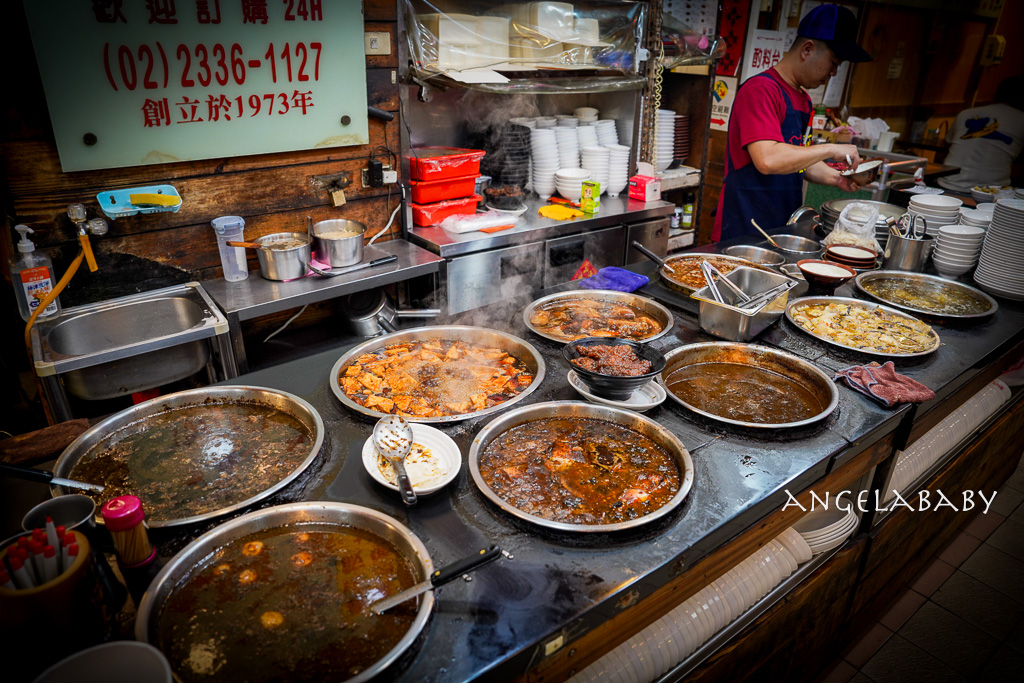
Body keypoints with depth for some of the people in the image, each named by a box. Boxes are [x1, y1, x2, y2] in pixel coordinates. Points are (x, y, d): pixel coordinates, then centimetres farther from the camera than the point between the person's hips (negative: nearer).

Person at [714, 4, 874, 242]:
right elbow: (768, 160, -26)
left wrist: (835, 177, 9)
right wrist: (831, 149, -16)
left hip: (783, 227, 9)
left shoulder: (803, 100, 16)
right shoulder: (761, 89, -13)